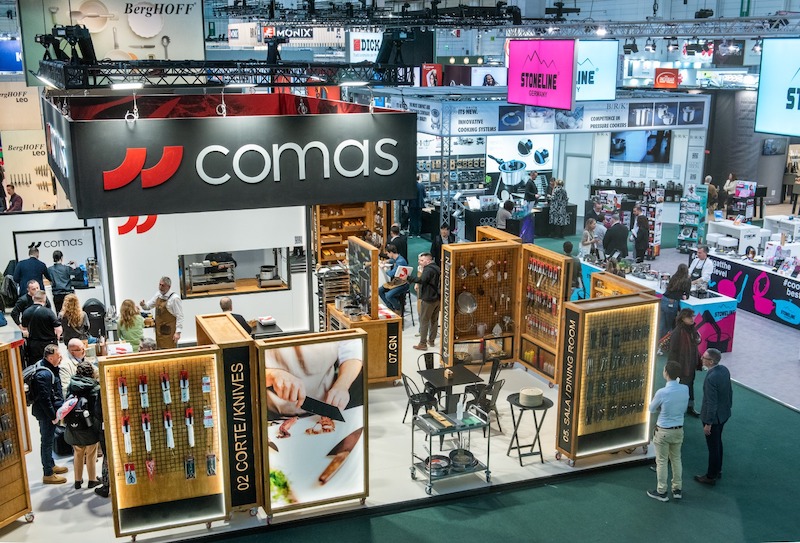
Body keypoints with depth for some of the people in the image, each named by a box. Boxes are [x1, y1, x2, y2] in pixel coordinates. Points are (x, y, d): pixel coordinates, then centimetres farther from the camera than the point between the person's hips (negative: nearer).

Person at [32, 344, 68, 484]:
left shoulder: (51, 369, 7)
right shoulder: (44, 374, -25)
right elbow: (44, 399, -26)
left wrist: (56, 412, 18)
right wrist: (53, 416, -20)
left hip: (51, 412, 10)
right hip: (46, 414, -10)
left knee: (49, 440, 22)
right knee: (47, 442, 0)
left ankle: (51, 465, 38)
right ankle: (48, 474, 9)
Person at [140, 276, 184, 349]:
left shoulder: (174, 298, -14)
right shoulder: (158, 295, 8)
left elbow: (179, 316, -15)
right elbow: (148, 306, 20)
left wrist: (178, 332, -18)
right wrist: (143, 305, -5)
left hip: (169, 332, -7)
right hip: (159, 330, 7)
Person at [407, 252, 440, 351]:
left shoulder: (428, 269, -18)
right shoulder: (437, 268, 12)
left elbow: (421, 280, -34)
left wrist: (409, 278, -37)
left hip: (428, 299, -9)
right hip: (437, 298, 9)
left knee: (424, 321, -3)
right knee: (434, 320, 17)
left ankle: (423, 344, -2)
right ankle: (431, 340, 26)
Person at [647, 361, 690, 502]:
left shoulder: (662, 392, -26)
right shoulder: (685, 390, -10)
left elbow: (652, 409, -8)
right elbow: (684, 408, 6)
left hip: (663, 431, -5)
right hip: (678, 430, 5)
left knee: (662, 461, 9)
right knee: (676, 459, 21)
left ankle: (661, 492, 20)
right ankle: (677, 489, 31)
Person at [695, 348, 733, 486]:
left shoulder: (711, 378, -32)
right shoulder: (724, 370, -6)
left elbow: (711, 403, -27)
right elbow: (730, 391, 7)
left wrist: (708, 424, -18)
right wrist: (728, 406, 22)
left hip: (713, 417, -9)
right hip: (724, 414, 9)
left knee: (713, 447, 8)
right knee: (718, 442, 25)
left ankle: (711, 477, 24)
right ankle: (717, 470, 41)